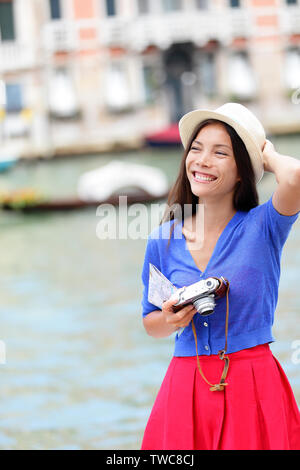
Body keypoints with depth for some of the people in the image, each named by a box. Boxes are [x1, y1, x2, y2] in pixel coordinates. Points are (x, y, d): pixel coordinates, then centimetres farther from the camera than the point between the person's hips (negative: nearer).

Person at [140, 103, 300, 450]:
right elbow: (150, 324, 15)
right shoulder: (163, 241, 4)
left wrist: (268, 155, -6)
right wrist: (169, 320, -8)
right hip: (185, 391, 3)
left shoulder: (261, 226, -5)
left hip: (254, 390, -3)